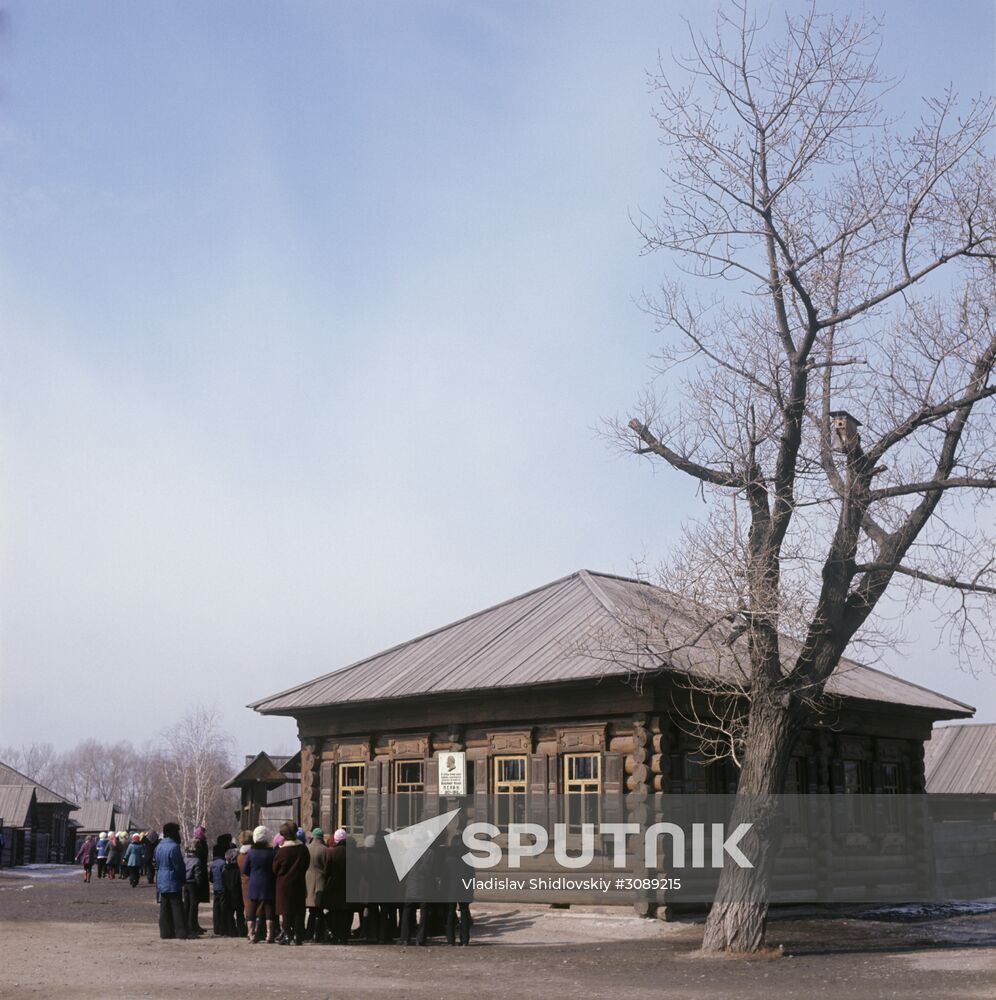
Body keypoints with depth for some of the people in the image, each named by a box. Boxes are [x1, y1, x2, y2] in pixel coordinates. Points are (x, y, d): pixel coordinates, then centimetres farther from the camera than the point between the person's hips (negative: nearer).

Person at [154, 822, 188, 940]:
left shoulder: (159, 846, 9)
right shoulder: (174, 847, -17)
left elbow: (157, 864, 15)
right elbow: (179, 866, -13)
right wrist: (183, 878, 2)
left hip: (161, 882, 8)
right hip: (173, 882, -8)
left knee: (164, 908, 11)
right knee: (177, 907, -5)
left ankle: (166, 932, 13)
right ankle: (181, 933, -6)